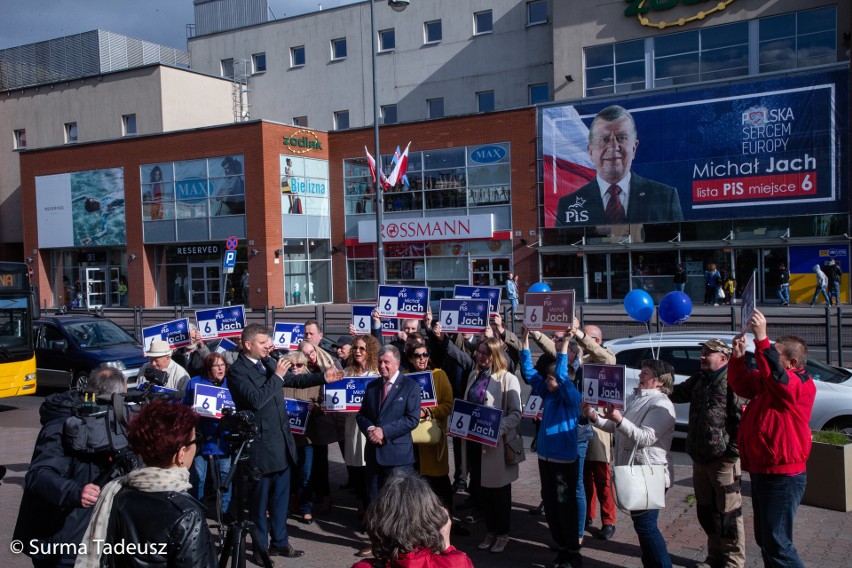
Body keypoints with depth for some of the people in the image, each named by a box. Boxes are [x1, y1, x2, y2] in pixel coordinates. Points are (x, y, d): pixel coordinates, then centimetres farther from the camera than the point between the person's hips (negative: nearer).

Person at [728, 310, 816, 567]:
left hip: (782, 476, -10)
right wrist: (739, 356, 0)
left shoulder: (800, 385, -18)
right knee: (765, 539, 20)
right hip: (762, 472, 10)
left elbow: (775, 375, -39)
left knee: (776, 543, -7)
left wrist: (761, 338, -46)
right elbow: (742, 384, 17)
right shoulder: (766, 381, 10)